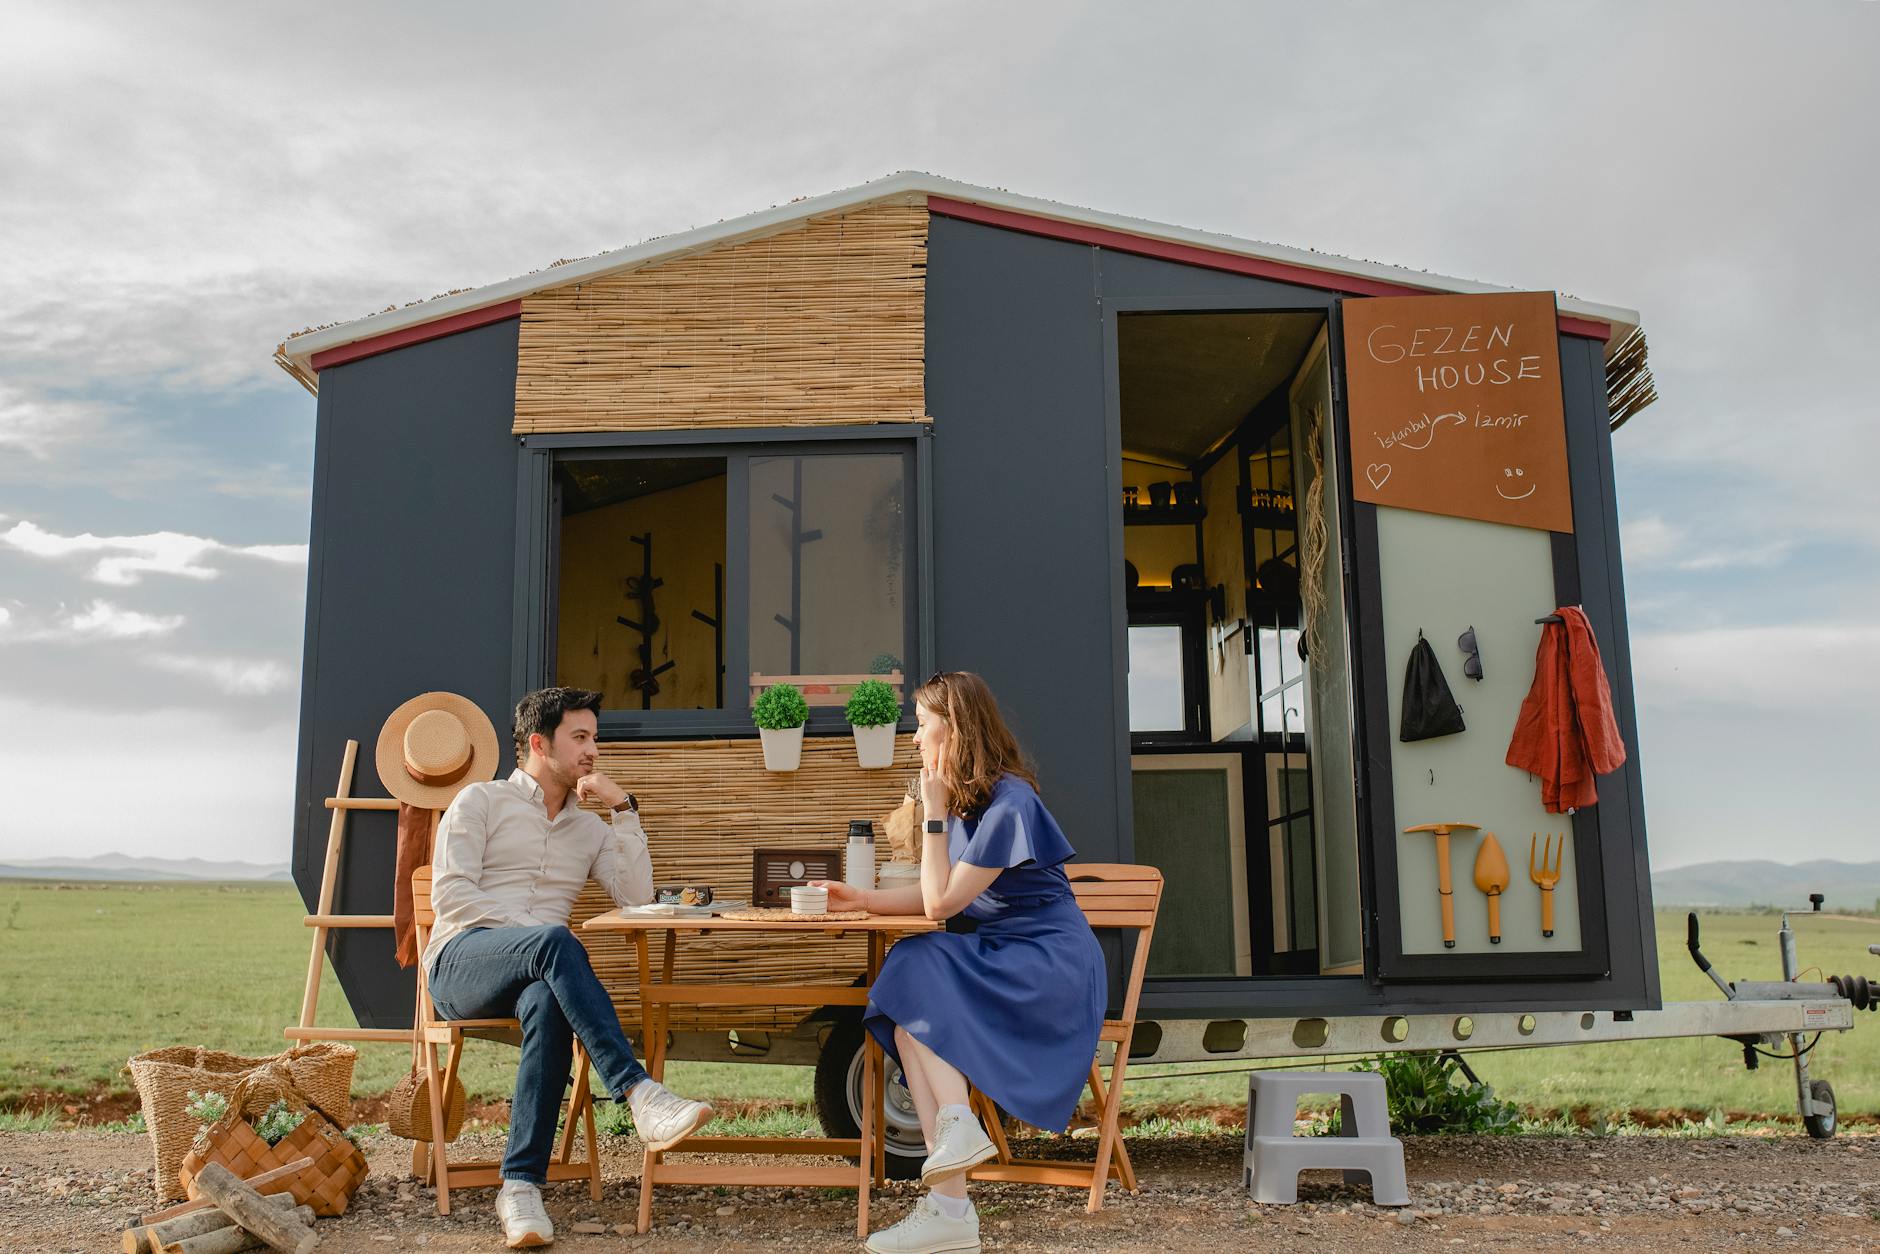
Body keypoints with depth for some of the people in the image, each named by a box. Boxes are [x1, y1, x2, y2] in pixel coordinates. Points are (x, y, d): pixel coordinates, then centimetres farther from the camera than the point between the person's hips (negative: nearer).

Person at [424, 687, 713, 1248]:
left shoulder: (588, 828, 23)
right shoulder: (481, 801, 10)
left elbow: (637, 894, 8)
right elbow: (451, 896, -3)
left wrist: (623, 807, 4)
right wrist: (535, 931, -15)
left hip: (531, 975, 3)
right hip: (460, 961, -3)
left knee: (549, 1003, -37)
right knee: (554, 942, -37)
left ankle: (521, 1185, -39)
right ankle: (641, 1095, -46)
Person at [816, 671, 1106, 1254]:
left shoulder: (1008, 803, -17)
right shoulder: (965, 800, 12)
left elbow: (941, 903, -17)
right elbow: (938, 898, 14)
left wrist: (934, 813, -15)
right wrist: (863, 899, 5)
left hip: (1051, 965, -8)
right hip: (996, 960, 8)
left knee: (915, 971, -26)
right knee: (910, 1017, -20)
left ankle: (958, 1123, -23)